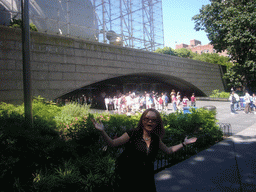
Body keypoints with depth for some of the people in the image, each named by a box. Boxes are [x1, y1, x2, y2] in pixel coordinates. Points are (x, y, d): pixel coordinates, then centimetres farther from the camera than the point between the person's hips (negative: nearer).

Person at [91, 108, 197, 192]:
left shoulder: (156, 139, 1)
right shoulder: (133, 134, -12)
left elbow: (168, 150, 17)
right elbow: (112, 143, -11)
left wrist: (184, 143, 15)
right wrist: (102, 131, -26)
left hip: (145, 179, 4)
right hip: (127, 178, -3)